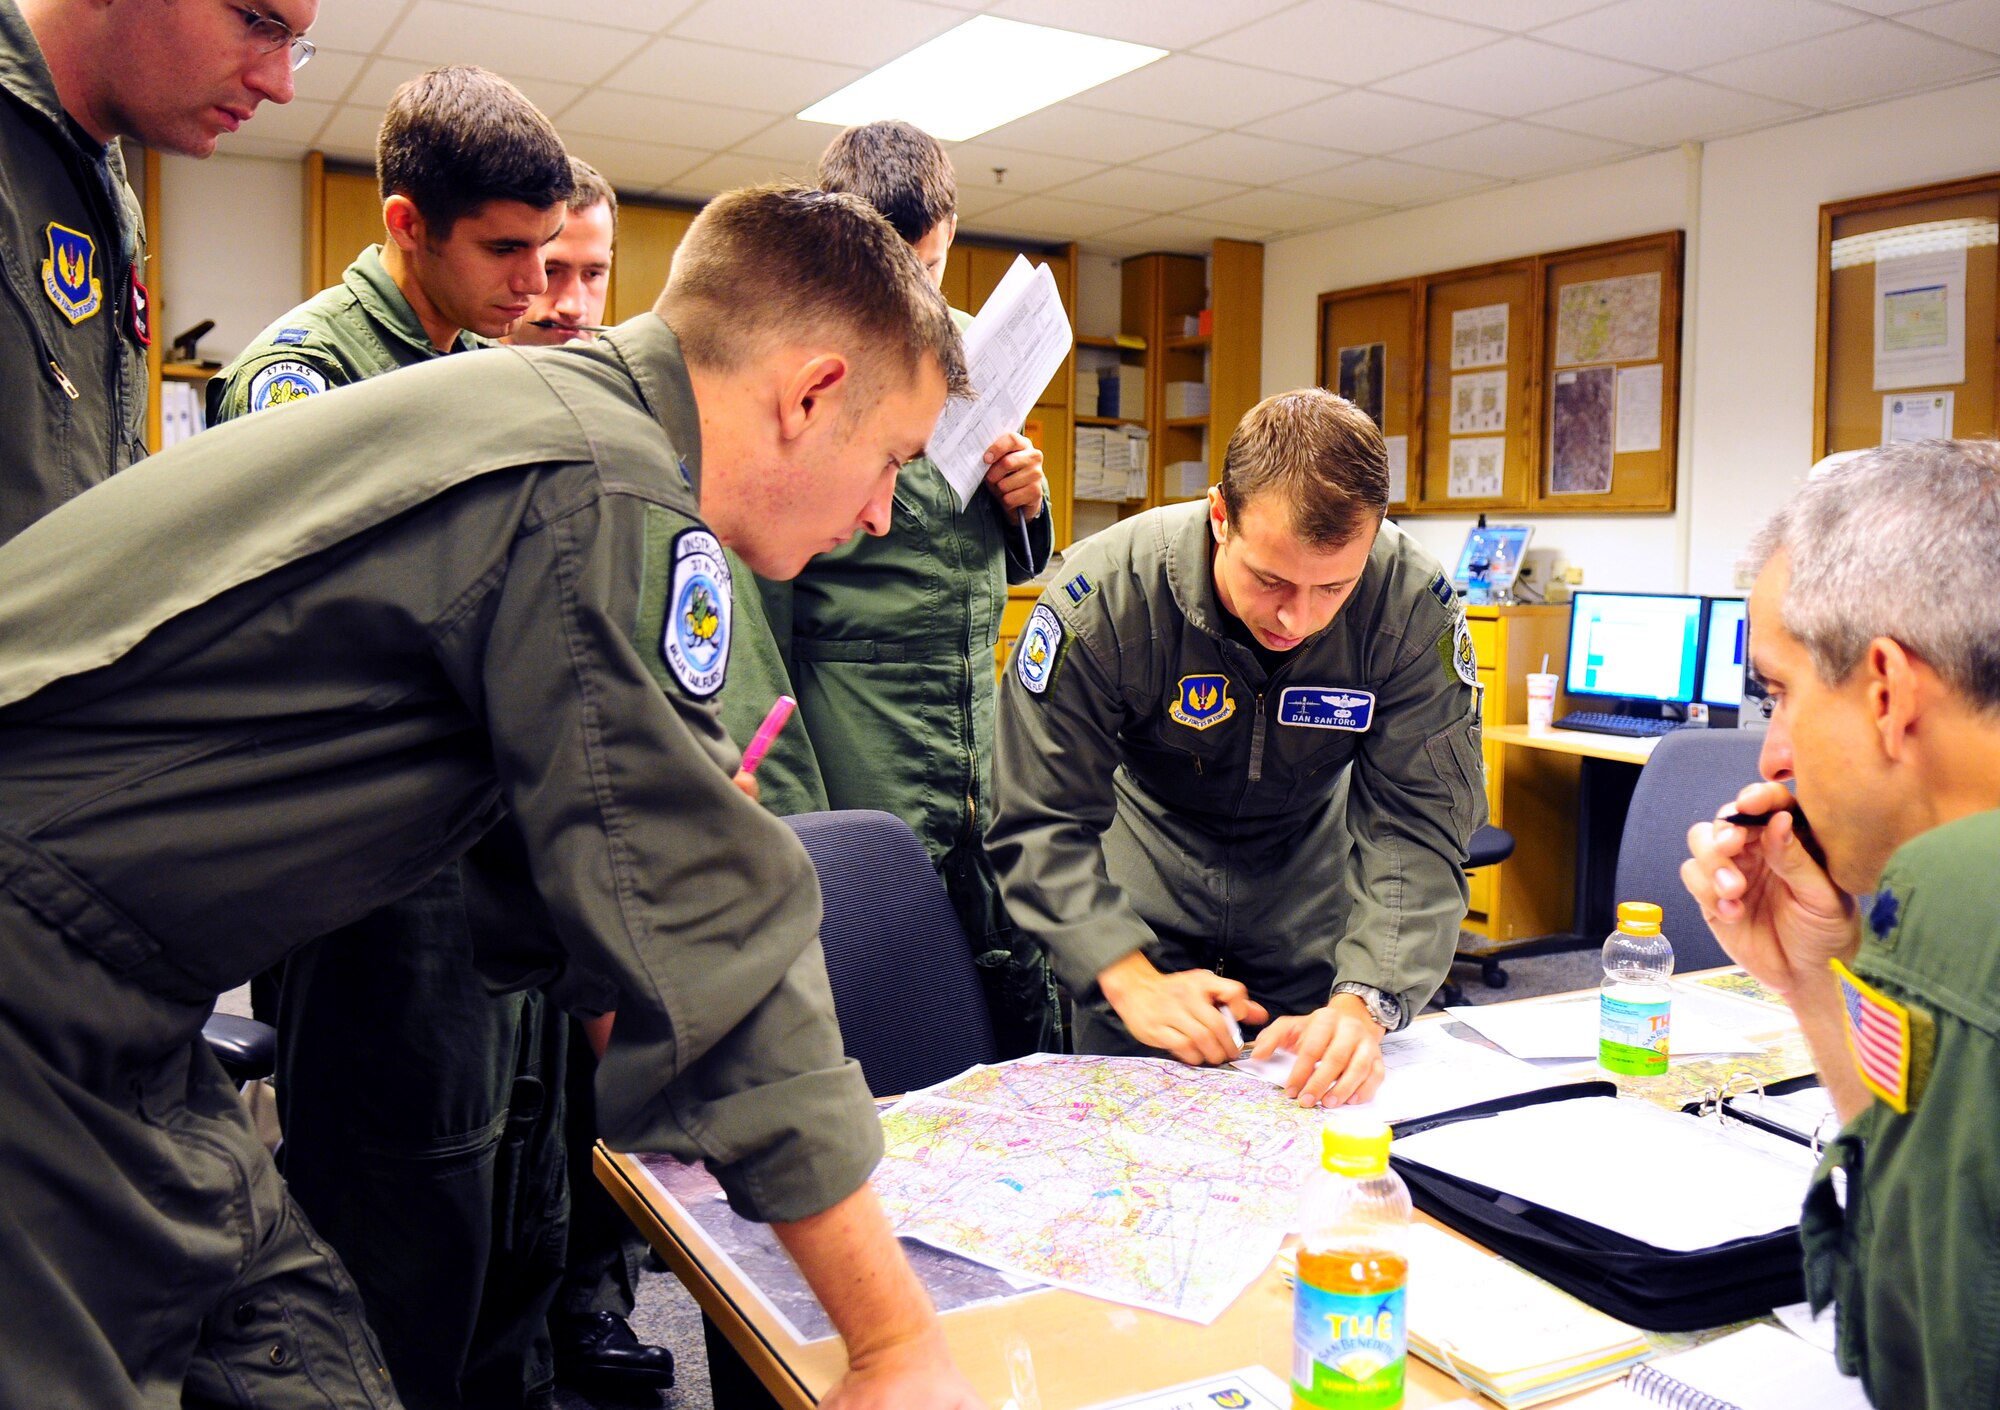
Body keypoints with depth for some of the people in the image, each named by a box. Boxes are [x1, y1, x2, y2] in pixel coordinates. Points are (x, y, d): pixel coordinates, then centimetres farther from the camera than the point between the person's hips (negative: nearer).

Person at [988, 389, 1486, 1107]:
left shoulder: (1414, 605, -27)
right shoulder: (1104, 595, -31)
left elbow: (1418, 828, -25)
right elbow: (1042, 823, -26)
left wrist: (1364, 1003, -40)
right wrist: (1131, 980, -39)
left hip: (1312, 877, 1)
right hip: (1148, 868, -1)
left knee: (1332, 1089, 10)